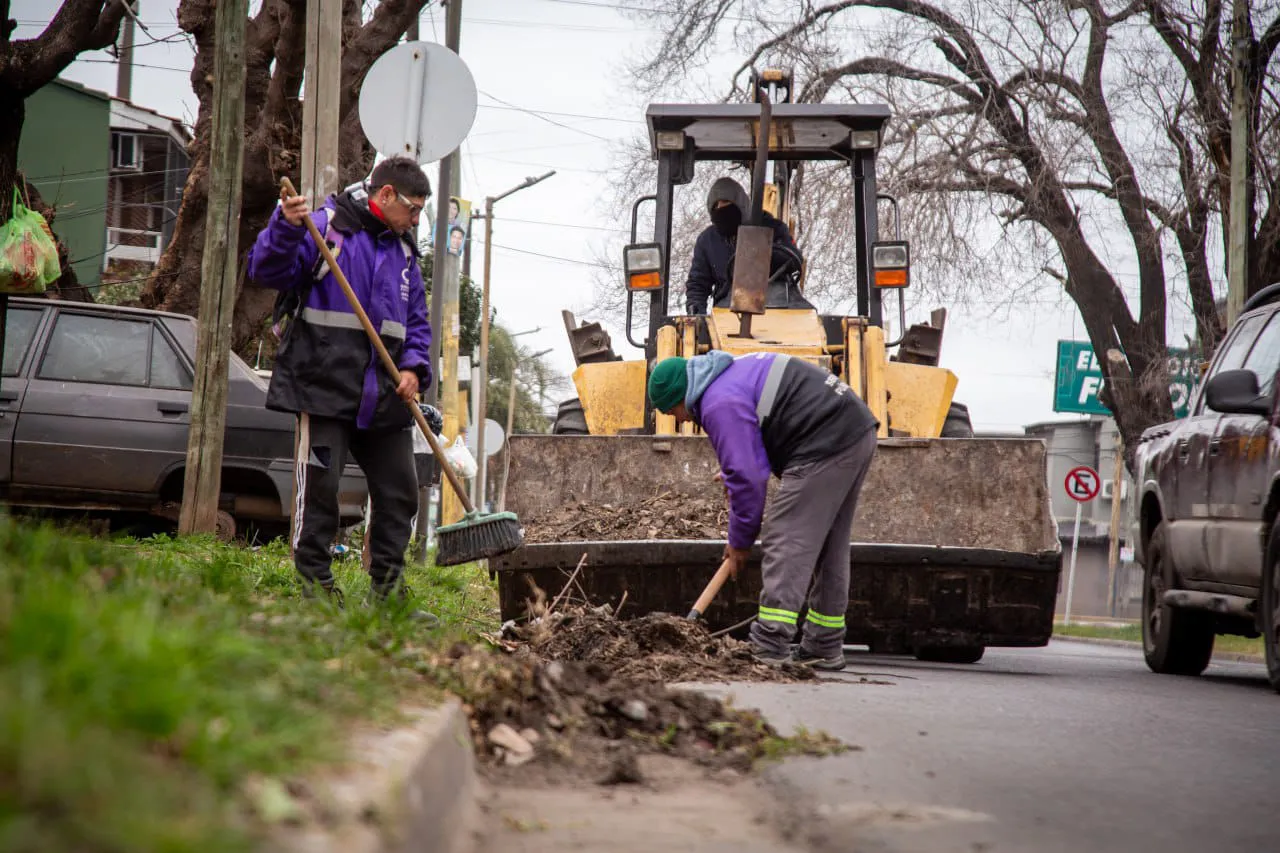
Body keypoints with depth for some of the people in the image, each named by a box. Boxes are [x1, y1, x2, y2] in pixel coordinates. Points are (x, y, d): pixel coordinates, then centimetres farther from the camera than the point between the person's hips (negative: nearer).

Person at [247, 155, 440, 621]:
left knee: (399, 492, 6)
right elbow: (267, 271, -11)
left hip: (383, 397, 7)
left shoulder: (402, 251, 18)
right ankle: (315, 583, 5)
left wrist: (414, 367, 4)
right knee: (319, 487, -4)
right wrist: (286, 228, -28)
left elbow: (417, 321, 22)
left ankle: (388, 591, 14)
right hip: (324, 388, -7)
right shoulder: (324, 228, -2)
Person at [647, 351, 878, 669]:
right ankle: (824, 648, 23)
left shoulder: (721, 405, -11)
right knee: (829, 546, 17)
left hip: (824, 448, -11)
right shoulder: (735, 372, 21)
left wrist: (740, 540, 0)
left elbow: (747, 477, -12)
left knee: (786, 544, -10)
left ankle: (770, 649, -14)